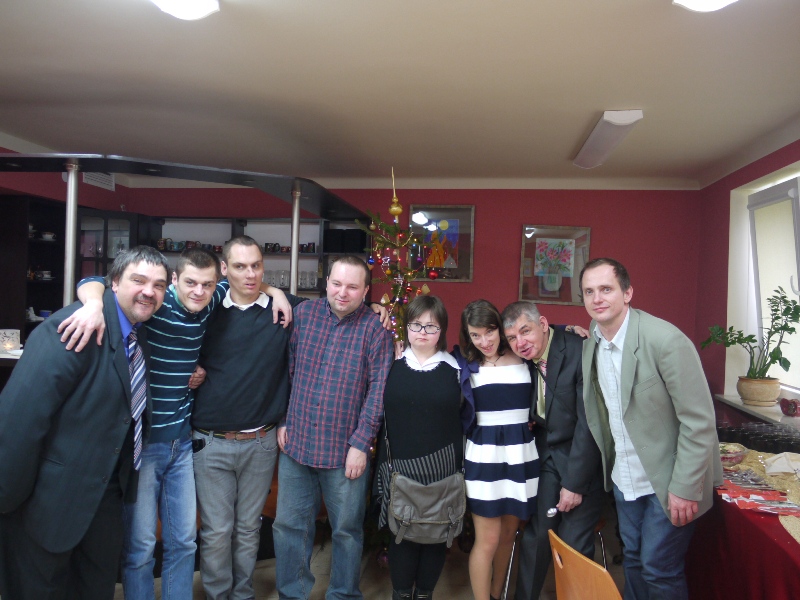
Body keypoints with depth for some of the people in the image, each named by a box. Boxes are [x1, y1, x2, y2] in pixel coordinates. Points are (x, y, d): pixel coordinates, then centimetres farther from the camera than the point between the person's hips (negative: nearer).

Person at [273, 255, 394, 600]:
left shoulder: (375, 329, -7)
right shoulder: (303, 313, 2)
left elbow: (379, 388, -9)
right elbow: (287, 369, 7)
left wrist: (360, 443, -12)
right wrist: (283, 420, 3)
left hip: (345, 451, -2)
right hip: (297, 442, 3)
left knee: (347, 530, 13)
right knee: (289, 526, 14)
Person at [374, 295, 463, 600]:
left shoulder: (454, 369, -2)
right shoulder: (392, 365, 1)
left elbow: (463, 420, 2)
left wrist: (460, 466, 1)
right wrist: (383, 462, 2)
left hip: (441, 465, 0)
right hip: (398, 465, 1)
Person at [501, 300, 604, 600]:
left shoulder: (580, 352, -22)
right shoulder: (524, 359, -2)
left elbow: (589, 422, -21)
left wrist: (575, 482, -17)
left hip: (584, 455, -5)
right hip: (546, 453, 5)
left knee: (573, 543, -3)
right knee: (536, 534, 7)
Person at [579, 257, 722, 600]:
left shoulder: (667, 340, -23)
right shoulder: (591, 343, -2)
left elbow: (700, 421, -20)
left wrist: (684, 488, -19)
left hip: (667, 482, -6)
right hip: (624, 478, 6)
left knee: (659, 570, 4)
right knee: (633, 560, 20)